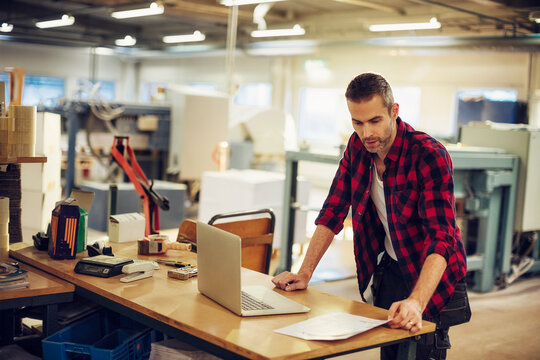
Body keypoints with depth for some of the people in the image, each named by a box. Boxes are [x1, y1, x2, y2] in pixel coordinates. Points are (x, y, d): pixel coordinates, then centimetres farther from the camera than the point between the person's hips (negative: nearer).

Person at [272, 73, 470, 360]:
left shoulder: (429, 155, -25)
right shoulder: (357, 147, -6)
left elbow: (441, 237, -32)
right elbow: (333, 212, 0)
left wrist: (416, 302, -46)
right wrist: (304, 273, -8)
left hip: (429, 277, -5)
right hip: (388, 270, 5)